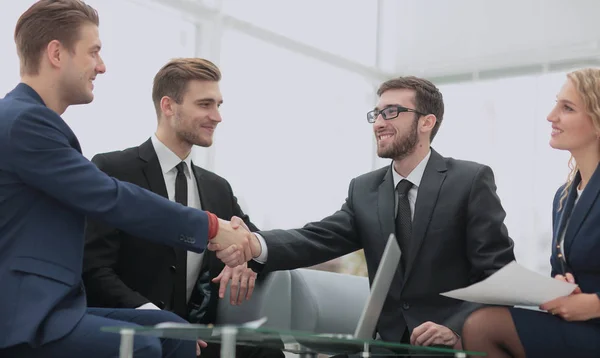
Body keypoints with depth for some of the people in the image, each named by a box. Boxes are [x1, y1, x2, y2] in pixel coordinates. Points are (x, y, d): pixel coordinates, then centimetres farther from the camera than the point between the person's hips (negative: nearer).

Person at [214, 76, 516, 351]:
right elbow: (317, 238, -5)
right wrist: (255, 243, -24)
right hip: (389, 342, 4)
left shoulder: (471, 180, -5)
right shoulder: (364, 190, 9)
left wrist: (457, 330, -24)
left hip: (458, 343, -4)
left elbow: (499, 273, -9)